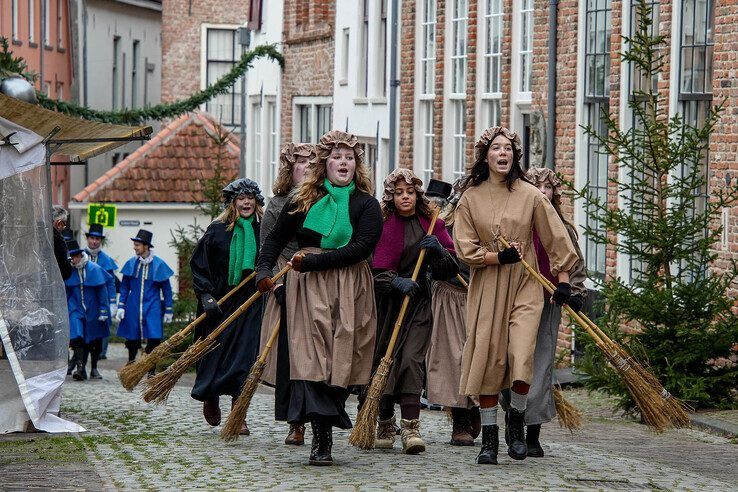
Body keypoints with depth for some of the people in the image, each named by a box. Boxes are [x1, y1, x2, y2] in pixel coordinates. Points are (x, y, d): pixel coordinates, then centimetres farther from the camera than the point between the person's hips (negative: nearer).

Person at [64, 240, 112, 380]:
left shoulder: (94, 269, -8)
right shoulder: (69, 271, -2)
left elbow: (102, 291, -5)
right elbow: (66, 292, 8)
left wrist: (103, 311, -8)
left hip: (93, 310, 0)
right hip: (76, 309, 0)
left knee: (95, 341, 9)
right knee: (77, 337, -18)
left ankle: (94, 369, 23)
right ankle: (80, 367, -24)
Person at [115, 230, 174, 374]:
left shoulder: (159, 264, -2)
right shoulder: (131, 263, 4)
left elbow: (167, 289, 4)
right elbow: (124, 286, 10)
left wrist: (168, 310, 3)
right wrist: (121, 306, 2)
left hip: (152, 307, -2)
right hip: (133, 307, 2)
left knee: (154, 339, -11)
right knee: (132, 340, 8)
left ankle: (151, 371, -2)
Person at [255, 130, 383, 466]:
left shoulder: (366, 205, 5)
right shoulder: (303, 201, 12)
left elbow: (362, 248, -10)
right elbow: (276, 239, 18)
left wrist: (313, 261, -15)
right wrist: (263, 270, 0)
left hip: (349, 289, 0)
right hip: (308, 288, 0)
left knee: (340, 360, -2)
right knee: (312, 356, -13)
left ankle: (323, 437, 8)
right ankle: (321, 440, -21)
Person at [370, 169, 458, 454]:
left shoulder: (431, 224, 7)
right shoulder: (383, 225, -2)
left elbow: (452, 268, 6)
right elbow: (378, 270, -9)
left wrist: (439, 250, -13)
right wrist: (396, 282, -27)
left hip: (418, 301, 1)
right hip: (388, 301, 0)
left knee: (411, 358, -14)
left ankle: (410, 428, -20)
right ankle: (385, 425, 24)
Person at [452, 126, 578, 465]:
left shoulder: (530, 195, -1)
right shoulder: (471, 197, 1)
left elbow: (556, 238, 3)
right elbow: (464, 248, -1)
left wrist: (563, 280, 0)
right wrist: (499, 256, -11)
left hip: (524, 285, -1)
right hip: (486, 286, 1)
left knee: (521, 357, -16)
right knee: (487, 359, 0)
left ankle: (517, 426, 7)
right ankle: (489, 438, 8)